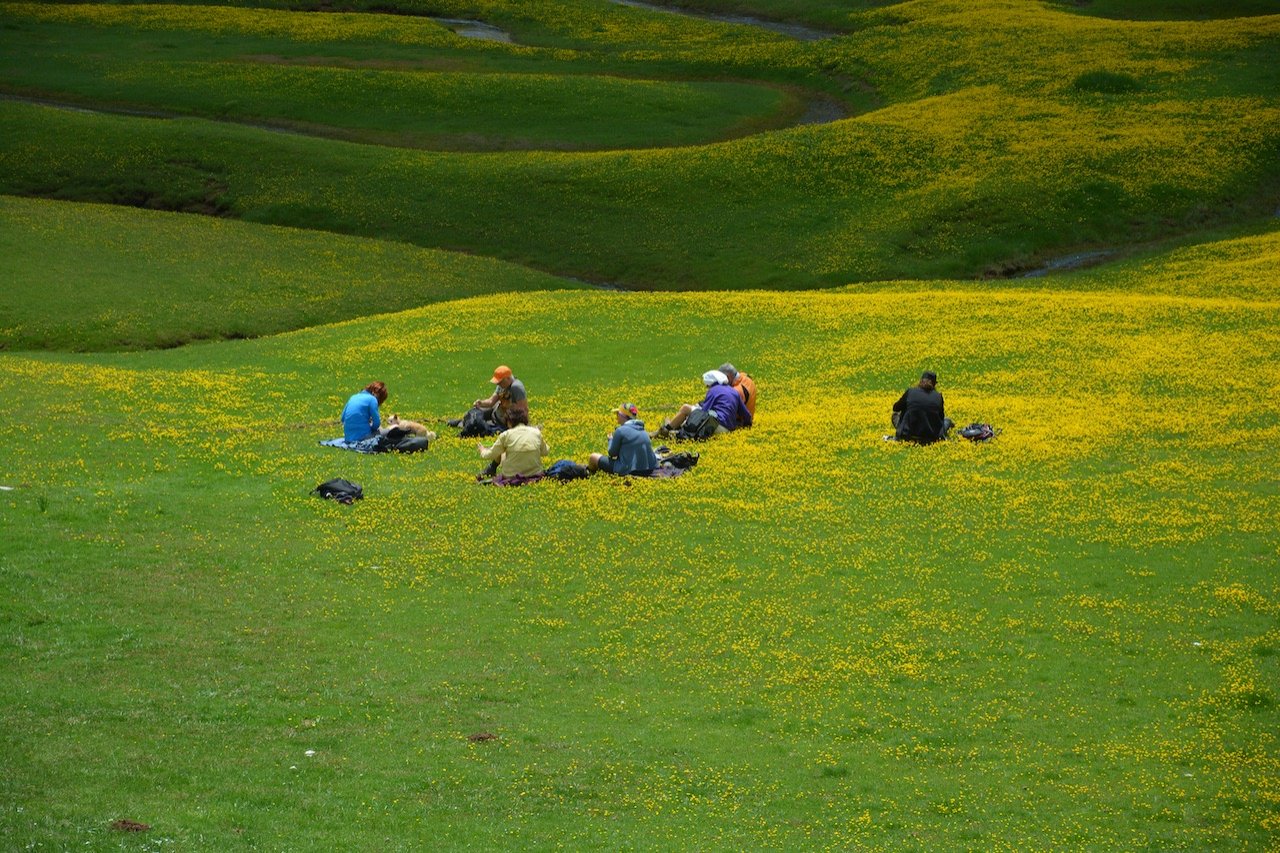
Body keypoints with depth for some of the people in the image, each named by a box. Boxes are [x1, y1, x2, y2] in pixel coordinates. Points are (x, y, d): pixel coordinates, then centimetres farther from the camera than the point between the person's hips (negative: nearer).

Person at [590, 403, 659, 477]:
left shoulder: (621, 430, -12)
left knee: (594, 457, 6)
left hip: (628, 471, -7)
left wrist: (611, 440, 16)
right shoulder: (643, 431, 9)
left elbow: (612, 453, -3)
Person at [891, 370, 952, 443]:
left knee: (895, 415, 29)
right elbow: (941, 417, 11)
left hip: (908, 436, -1)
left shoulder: (910, 392, -4)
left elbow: (896, 408, 12)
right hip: (932, 438, 1)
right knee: (947, 420, 34)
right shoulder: (938, 396, -3)